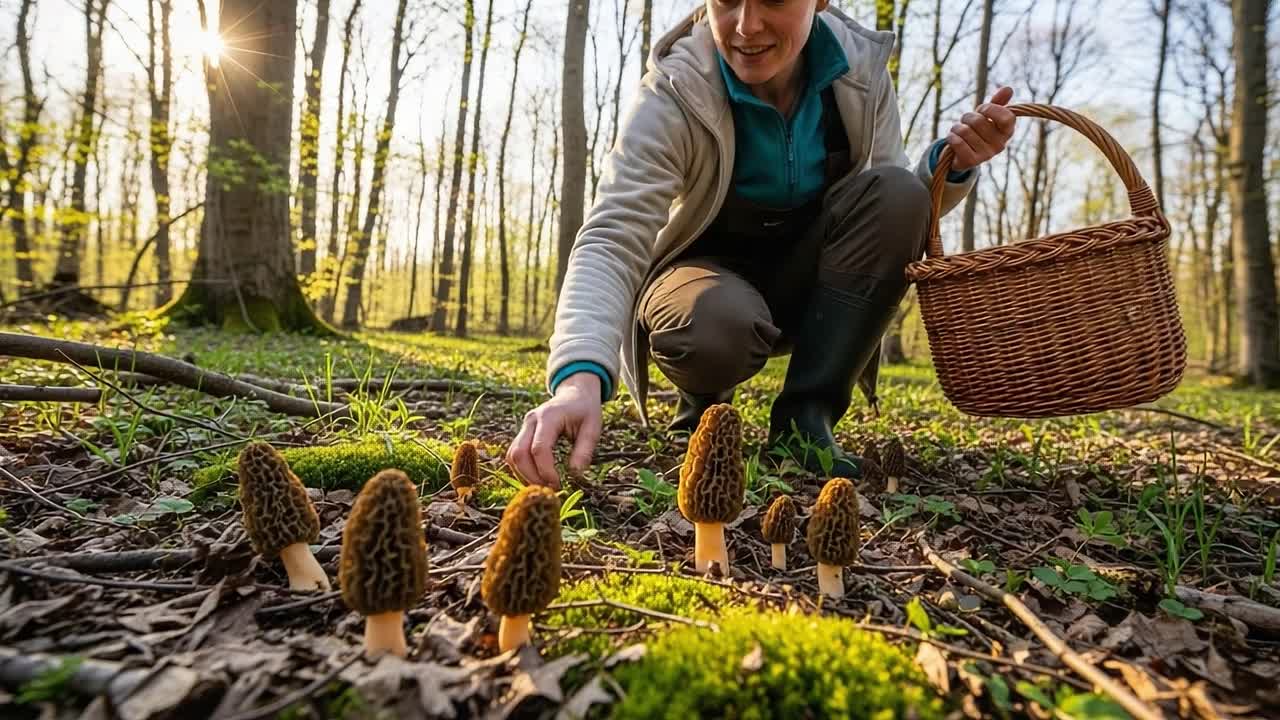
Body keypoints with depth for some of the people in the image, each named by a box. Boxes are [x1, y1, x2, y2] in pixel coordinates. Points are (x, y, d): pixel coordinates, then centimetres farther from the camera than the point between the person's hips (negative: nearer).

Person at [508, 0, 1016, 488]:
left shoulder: (861, 68, -11)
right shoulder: (674, 96, -23)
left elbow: (899, 215, -3)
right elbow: (611, 240, -36)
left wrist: (951, 166, -25)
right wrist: (581, 378, -53)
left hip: (801, 282, 4)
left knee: (897, 194, -23)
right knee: (719, 324, -39)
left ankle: (805, 415, -16)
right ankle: (704, 402, 0)